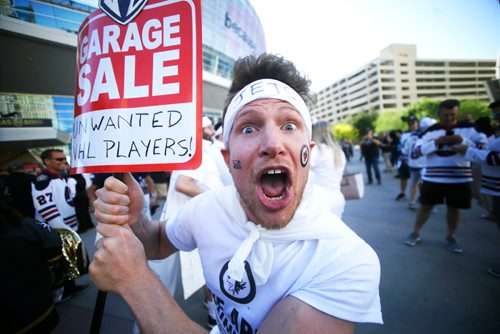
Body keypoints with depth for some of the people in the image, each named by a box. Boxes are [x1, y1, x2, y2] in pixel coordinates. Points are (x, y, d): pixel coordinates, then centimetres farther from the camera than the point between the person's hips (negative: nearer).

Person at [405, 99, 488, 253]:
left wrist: (463, 141, -22)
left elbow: (483, 146, -6)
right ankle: (415, 233, 22)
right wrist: (436, 143, -19)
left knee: (453, 207, 10)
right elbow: (419, 149, -4)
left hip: (459, 177, 0)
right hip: (433, 176, 0)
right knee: (425, 205, 7)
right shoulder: (431, 130, 2)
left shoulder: (469, 128, 0)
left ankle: (450, 237, 29)